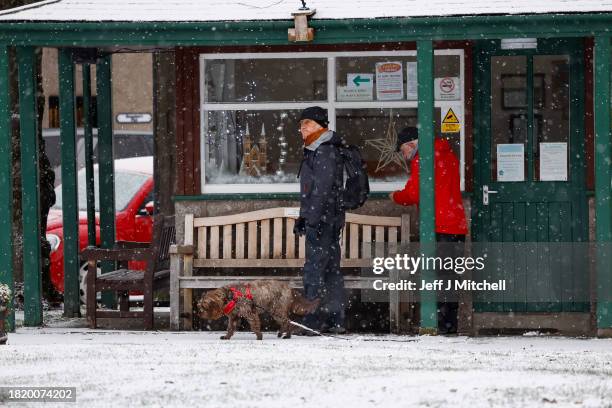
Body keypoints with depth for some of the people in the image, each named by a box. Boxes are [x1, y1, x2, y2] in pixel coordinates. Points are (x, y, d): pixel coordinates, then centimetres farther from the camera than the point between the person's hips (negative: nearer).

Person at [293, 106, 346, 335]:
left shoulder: (325, 152, -13)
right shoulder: (313, 151, 20)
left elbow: (321, 189, -20)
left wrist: (311, 220, -23)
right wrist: (303, 218, 24)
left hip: (323, 220, -11)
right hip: (329, 221, 11)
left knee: (314, 269, -12)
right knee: (331, 269, 10)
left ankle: (314, 319, -14)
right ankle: (335, 320, 13)